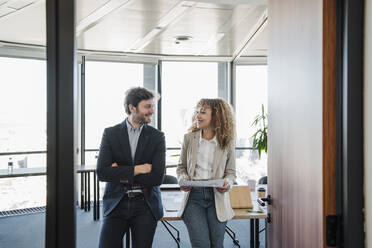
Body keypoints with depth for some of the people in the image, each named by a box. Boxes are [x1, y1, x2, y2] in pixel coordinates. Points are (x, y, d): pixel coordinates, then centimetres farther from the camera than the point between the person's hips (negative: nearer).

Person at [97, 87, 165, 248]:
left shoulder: (157, 137, 1)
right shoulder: (110, 133, 1)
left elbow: (157, 178, -8)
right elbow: (101, 172, -9)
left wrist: (122, 175, -9)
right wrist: (137, 169, -14)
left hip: (145, 206, 0)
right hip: (116, 203, 0)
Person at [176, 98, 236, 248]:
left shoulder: (227, 142, 2)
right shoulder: (189, 138, 5)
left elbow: (231, 172, 9)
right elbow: (181, 167, 14)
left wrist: (227, 183, -11)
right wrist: (184, 180, -6)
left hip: (217, 197, 0)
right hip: (193, 195, 0)